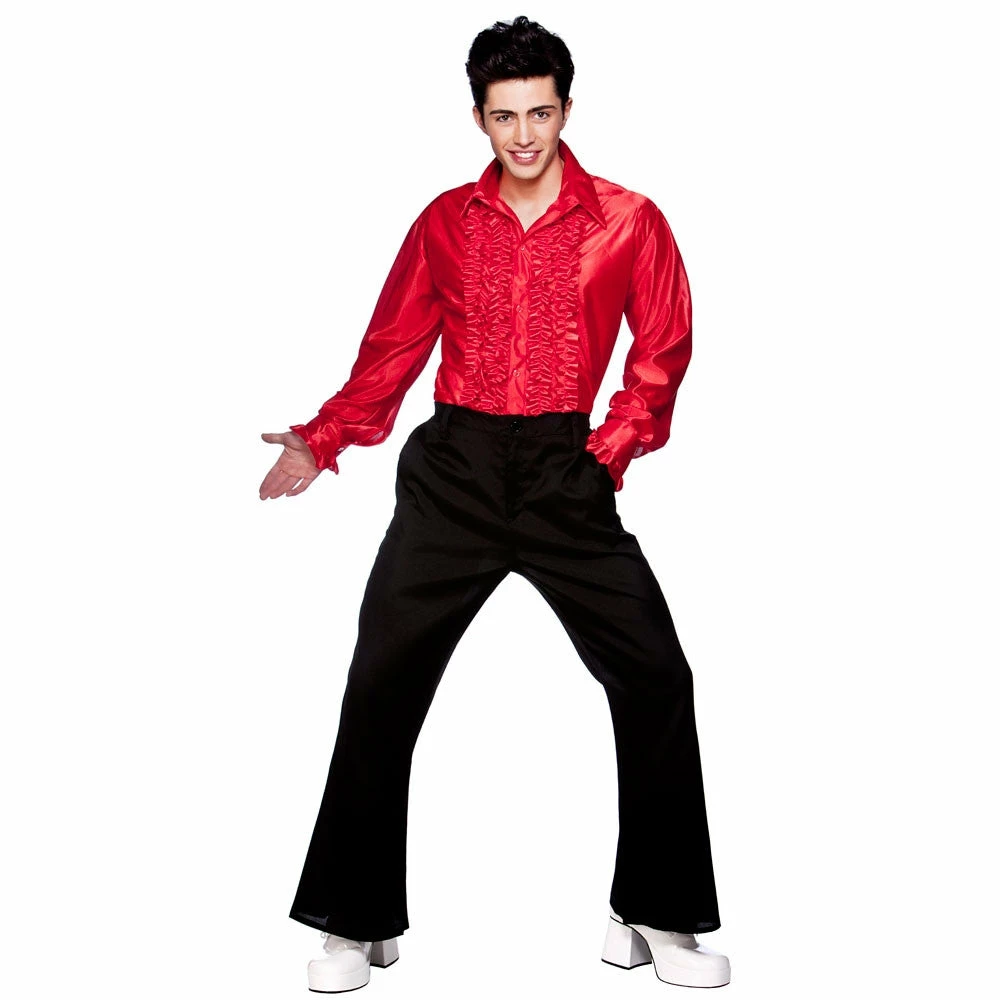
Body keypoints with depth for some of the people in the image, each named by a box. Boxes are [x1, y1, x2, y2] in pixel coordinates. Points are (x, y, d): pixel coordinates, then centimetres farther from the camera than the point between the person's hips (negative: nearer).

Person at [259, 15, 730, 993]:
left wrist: (614, 445, -5)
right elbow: (392, 348, 10)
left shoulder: (626, 221, 3)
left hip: (566, 471, -1)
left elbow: (661, 351, 7)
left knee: (654, 678, -5)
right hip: (451, 469, 1)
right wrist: (321, 441, 1)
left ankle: (656, 918, 14)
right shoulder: (445, 222, 8)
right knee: (380, 685, 0)